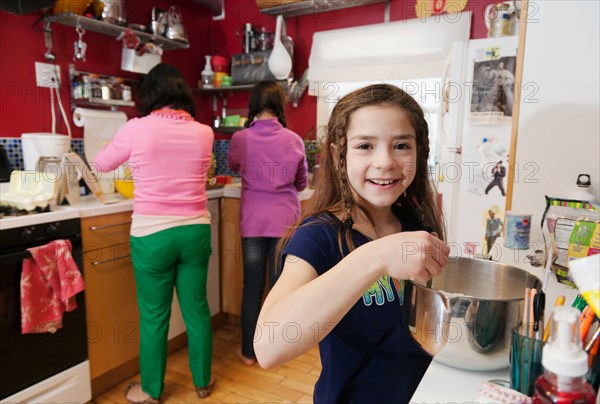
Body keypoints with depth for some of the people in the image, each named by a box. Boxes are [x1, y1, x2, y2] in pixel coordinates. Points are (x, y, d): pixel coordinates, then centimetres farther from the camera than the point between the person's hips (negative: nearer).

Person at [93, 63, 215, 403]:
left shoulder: (137, 128, -6)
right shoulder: (204, 132, 1)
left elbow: (102, 164, 11)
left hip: (152, 235, -2)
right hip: (195, 231, 3)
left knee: (154, 316, 12)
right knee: (197, 309, 16)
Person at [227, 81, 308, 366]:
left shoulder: (240, 139, -5)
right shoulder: (294, 140, -5)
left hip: (252, 221, 0)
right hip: (285, 220, 0)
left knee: (252, 287, 11)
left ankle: (248, 352, 24)